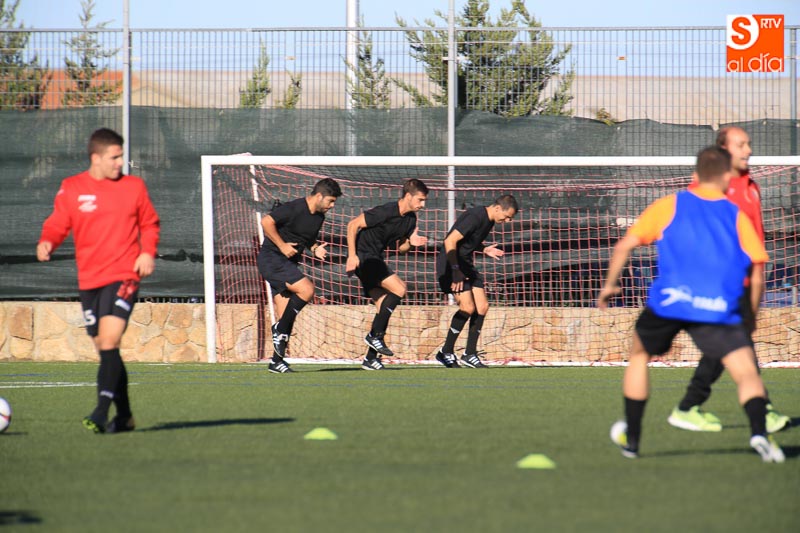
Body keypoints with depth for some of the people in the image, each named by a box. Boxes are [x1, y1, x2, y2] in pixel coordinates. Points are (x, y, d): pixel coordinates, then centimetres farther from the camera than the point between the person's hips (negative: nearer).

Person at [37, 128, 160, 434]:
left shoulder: (134, 187, 6)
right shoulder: (71, 189, 5)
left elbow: (150, 224, 15)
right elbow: (57, 225, 9)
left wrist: (148, 252, -2)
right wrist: (46, 243, -12)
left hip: (123, 276, -3)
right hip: (89, 280, 3)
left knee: (109, 341, -20)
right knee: (105, 349, 8)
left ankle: (101, 413, -26)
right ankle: (124, 415, 21)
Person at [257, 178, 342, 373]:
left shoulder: (319, 216, 9)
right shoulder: (294, 209, -18)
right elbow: (266, 221, -21)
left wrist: (315, 249, 3)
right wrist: (282, 245, -21)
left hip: (287, 263, 9)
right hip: (271, 259, -9)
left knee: (286, 317, 4)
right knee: (307, 290, -23)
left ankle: (277, 361, 8)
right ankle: (280, 329, -9)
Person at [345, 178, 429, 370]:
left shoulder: (410, 219, 6)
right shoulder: (386, 212, -19)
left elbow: (400, 247, 17)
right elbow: (353, 225, -16)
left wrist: (410, 242, -7)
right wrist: (352, 255, -20)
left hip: (375, 260, 9)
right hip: (362, 257, -9)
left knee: (384, 307, 4)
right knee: (399, 289, -19)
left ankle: (371, 358, 8)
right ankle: (375, 335, -13)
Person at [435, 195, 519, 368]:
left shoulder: (489, 220, 9)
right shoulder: (475, 217, -21)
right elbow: (450, 241, -25)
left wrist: (484, 249, 7)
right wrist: (455, 270, -27)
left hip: (466, 265, 9)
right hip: (450, 263, -9)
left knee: (482, 307, 1)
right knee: (468, 307, -17)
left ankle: (470, 354, 8)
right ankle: (446, 352, -5)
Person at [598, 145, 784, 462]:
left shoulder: (668, 206, 12)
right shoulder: (737, 216, 12)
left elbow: (625, 245, 7)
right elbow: (757, 272, 5)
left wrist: (610, 284, 19)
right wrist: (751, 314, 18)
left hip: (667, 303, 1)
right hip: (720, 309, -1)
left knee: (639, 356, 26)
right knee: (747, 374, -3)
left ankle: (631, 439, 29)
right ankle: (759, 432, -31)